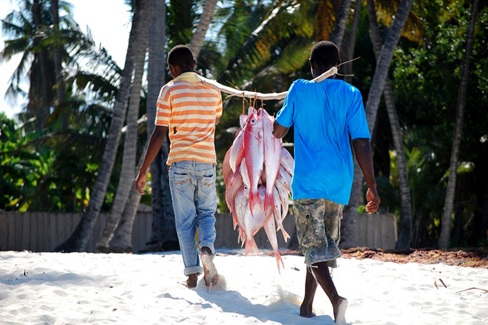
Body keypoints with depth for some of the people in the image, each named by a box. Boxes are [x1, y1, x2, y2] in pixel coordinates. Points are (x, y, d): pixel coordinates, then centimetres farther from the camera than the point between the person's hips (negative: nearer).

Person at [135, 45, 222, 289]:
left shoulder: (170, 90, -6)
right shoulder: (212, 89, 6)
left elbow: (159, 134, -9)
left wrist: (143, 171, -6)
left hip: (180, 162, -2)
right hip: (207, 162, 2)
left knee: (185, 220, 5)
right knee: (207, 213, 15)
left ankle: (192, 273, 1)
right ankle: (207, 247, -15)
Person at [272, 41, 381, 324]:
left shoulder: (300, 90, 1)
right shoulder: (351, 95, 1)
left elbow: (279, 129, 12)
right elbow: (362, 142, -5)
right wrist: (372, 186, -2)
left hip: (307, 181, -3)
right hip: (339, 183, 3)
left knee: (314, 247, -6)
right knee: (326, 244, 19)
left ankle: (336, 298, -31)